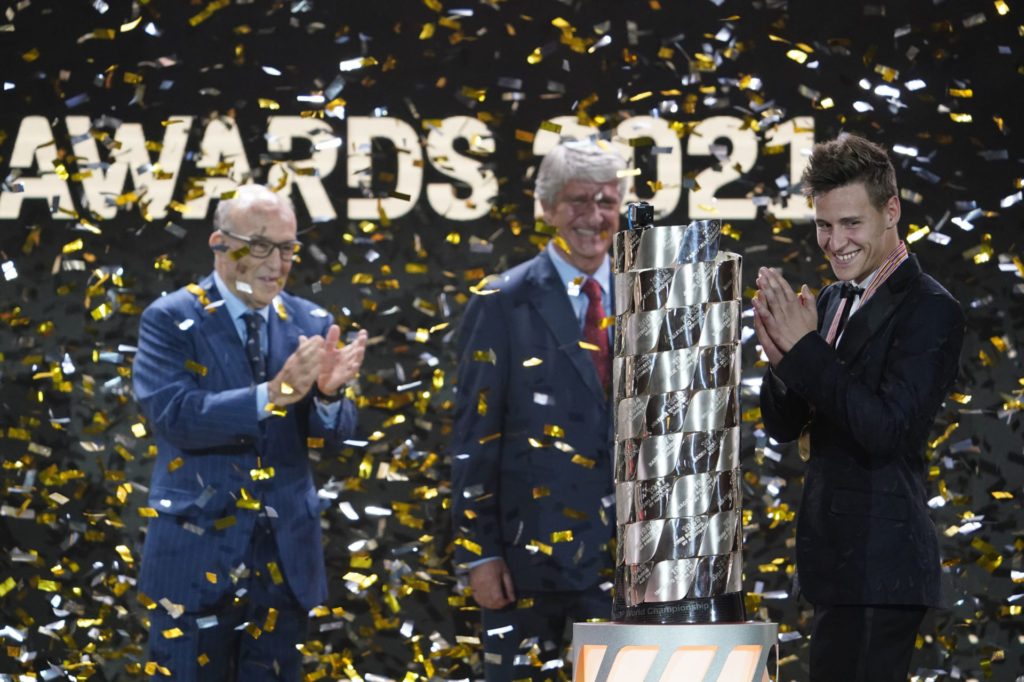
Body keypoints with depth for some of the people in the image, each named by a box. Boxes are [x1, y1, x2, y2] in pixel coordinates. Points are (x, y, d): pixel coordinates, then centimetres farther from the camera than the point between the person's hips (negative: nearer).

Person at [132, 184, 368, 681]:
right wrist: (271, 395, -31)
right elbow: (172, 415, -20)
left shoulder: (310, 324, 7)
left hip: (286, 557, 4)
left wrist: (328, 394, -23)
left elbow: (330, 435, 1)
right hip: (197, 554, -4)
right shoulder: (171, 320, -5)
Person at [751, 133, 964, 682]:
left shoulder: (930, 310, -13)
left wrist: (807, 348, -20)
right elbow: (783, 425, 13)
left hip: (878, 569, -9)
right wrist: (782, 358, -8)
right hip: (839, 563, 9)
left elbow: (887, 430, -22)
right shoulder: (832, 301, 13)